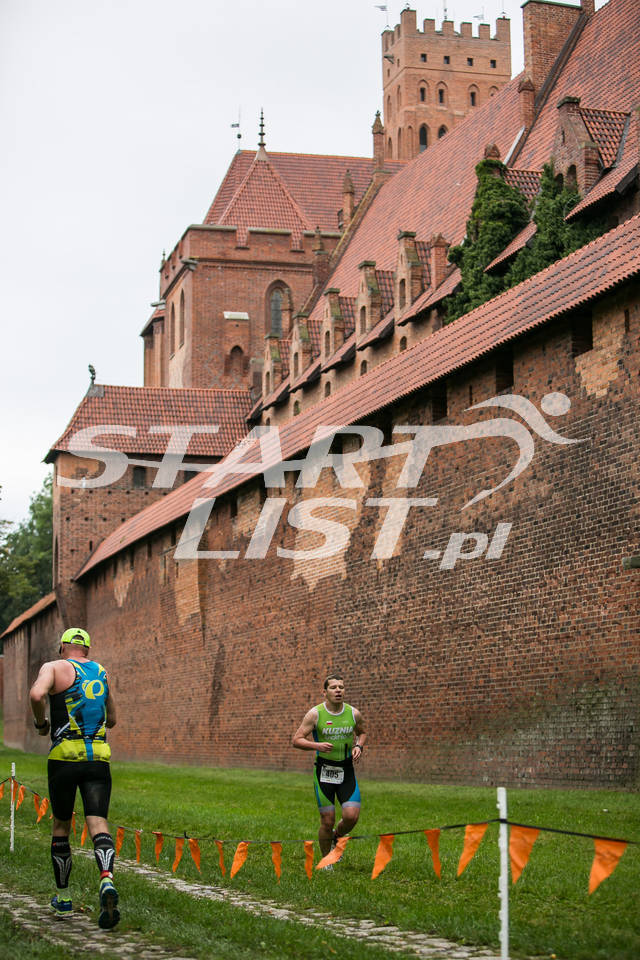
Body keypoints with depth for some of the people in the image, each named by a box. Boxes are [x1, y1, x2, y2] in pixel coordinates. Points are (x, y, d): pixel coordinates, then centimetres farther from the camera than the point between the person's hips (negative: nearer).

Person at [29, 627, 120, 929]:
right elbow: (111, 719, 26)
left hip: (65, 756, -2)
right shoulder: (102, 673, 18)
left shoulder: (55, 667, 3)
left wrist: (41, 723, -2)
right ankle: (107, 880, -34)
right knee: (98, 824, -7)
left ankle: (63, 898, 24)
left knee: (61, 827, 14)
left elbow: (37, 695, -18)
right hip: (99, 756, 2)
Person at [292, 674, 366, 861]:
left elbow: (362, 733, 20)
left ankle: (337, 836, 24)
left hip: (346, 769, 2)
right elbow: (296, 740, -9)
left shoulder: (354, 714, -1)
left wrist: (359, 746, -1)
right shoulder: (315, 714, -9)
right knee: (327, 821, -2)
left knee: (351, 816, -11)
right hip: (324, 770, -2)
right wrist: (317, 745, -25)